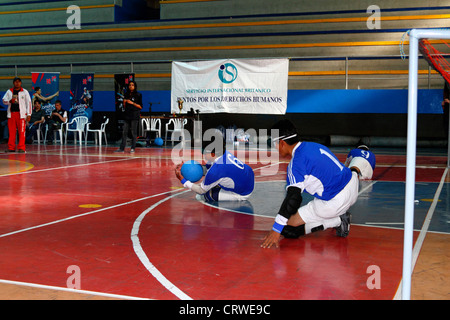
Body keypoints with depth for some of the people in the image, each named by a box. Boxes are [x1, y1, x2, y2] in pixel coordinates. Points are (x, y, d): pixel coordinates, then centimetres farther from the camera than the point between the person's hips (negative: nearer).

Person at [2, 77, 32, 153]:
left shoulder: (24, 92, 6)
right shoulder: (9, 91, 14)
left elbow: (29, 103, 4)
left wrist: (28, 114, -3)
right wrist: (9, 101, -6)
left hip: (21, 114, -3)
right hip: (11, 113, 3)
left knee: (22, 131, -7)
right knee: (11, 131, 2)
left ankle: (21, 148, -4)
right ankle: (11, 148, 9)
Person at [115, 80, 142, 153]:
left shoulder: (138, 95, 0)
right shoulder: (127, 94, 14)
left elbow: (140, 106, -3)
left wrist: (132, 103, -13)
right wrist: (124, 102, -1)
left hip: (135, 116, -5)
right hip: (127, 115, 5)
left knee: (134, 132, -3)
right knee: (124, 132, 1)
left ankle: (133, 148, 3)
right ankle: (122, 148, 3)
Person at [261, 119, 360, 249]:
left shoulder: (297, 163, -14)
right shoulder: (312, 146, 12)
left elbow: (293, 198, -19)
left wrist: (276, 229, -15)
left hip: (335, 202, -8)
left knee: (288, 229, 0)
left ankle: (337, 221, -6)